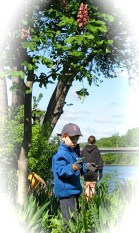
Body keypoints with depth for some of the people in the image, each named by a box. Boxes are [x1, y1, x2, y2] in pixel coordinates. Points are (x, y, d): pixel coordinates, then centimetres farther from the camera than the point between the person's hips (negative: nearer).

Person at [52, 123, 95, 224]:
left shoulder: (75, 152, 12)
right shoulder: (61, 154, -16)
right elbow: (60, 170, -27)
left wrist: (85, 167, 2)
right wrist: (73, 167, -42)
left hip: (74, 191, 10)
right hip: (66, 192, -10)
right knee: (70, 220, -8)